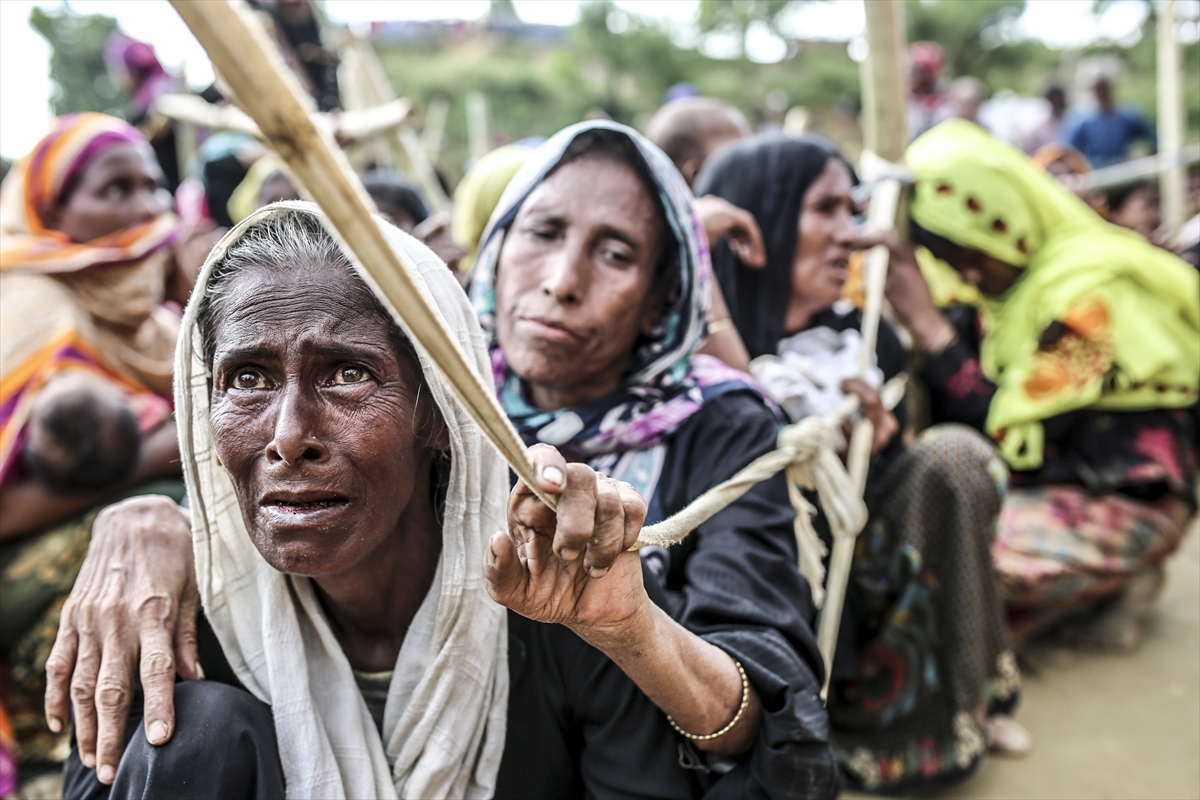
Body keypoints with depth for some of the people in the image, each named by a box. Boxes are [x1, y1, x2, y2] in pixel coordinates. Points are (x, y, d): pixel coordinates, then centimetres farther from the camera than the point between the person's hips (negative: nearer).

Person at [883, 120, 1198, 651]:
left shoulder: (1091, 290, -21)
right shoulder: (1013, 279, 6)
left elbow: (1013, 438, -25)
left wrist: (925, 322, -25)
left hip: (1122, 502, -9)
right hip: (1048, 483, 10)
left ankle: (1106, 586, 0)